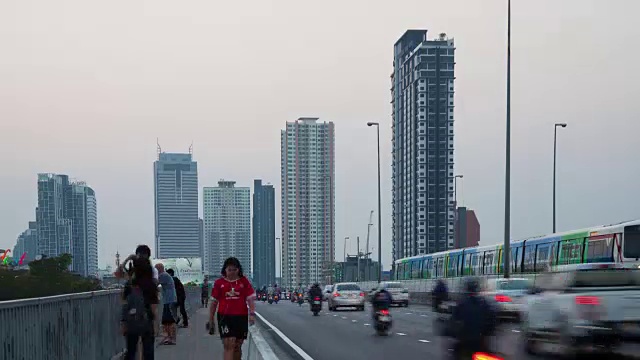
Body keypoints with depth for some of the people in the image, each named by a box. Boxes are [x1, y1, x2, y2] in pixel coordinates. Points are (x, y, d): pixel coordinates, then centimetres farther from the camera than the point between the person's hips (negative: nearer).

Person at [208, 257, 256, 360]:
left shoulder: (244, 281, 5)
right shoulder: (219, 283, 4)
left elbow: (251, 298, 3)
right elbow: (214, 302, 10)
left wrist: (252, 314, -11)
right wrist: (211, 320, 10)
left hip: (241, 317, 1)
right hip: (225, 317, -1)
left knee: (237, 347, 10)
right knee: (229, 345, -12)